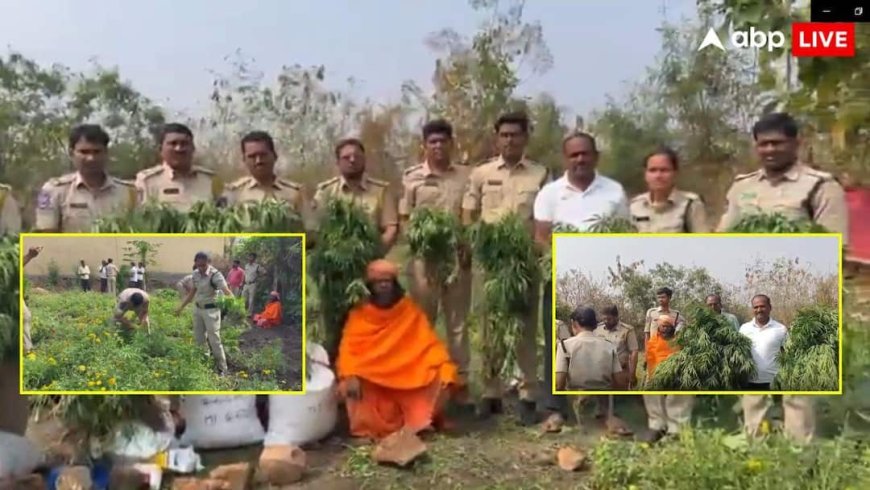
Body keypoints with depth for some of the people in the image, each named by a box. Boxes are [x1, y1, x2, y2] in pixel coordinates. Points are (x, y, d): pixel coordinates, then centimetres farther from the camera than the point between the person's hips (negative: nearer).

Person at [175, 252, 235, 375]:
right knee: (198, 339, 17)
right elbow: (193, 292, 13)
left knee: (214, 340, -5)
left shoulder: (215, 275, -21)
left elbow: (226, 290, -34)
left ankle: (222, 369, 5)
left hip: (211, 310, -7)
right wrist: (181, 307, 16)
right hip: (197, 309, 7)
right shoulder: (195, 274, 0)